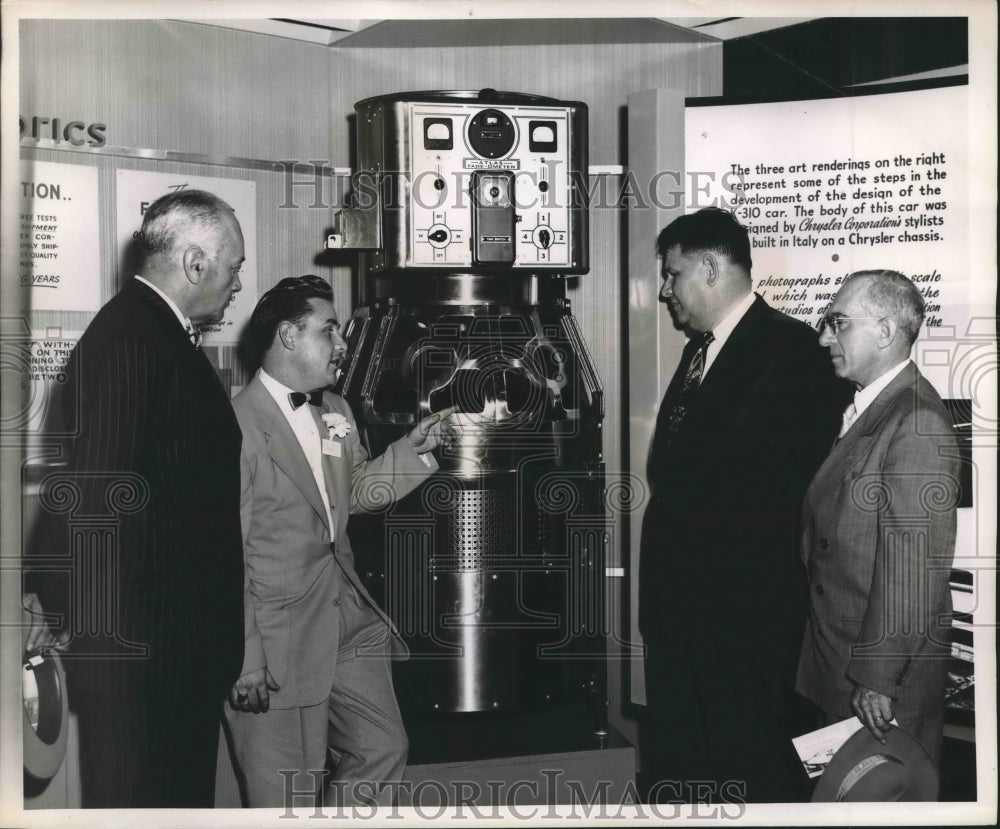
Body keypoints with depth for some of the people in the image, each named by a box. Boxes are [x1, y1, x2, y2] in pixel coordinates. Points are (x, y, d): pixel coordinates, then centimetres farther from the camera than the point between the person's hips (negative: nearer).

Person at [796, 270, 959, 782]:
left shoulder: (918, 424, -19)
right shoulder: (863, 411, 12)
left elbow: (914, 566, -23)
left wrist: (879, 678, -22)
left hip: (889, 680, -9)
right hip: (836, 663, 9)